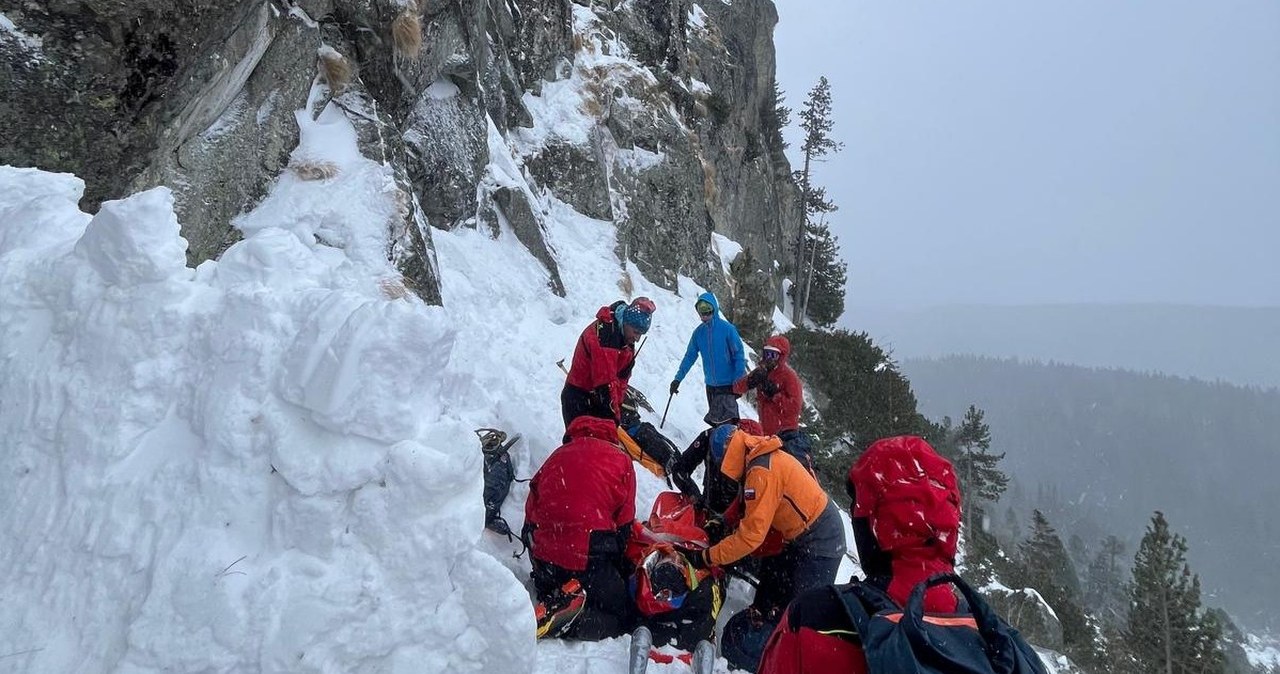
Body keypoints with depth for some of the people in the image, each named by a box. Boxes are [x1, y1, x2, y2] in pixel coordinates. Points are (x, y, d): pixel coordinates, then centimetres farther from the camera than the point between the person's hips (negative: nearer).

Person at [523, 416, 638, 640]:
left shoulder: (557, 456, 14)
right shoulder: (620, 460, 5)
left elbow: (530, 512, 15)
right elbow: (624, 524, 6)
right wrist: (619, 567, 19)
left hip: (544, 557, 4)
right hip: (588, 559, -4)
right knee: (623, 617, 12)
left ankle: (553, 603, 0)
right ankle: (578, 624, -15)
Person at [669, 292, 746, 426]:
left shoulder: (727, 329, -11)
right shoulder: (698, 332, 3)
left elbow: (739, 356, -9)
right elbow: (690, 357, 9)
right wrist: (678, 378, 5)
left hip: (727, 384, -6)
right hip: (711, 384, 6)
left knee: (725, 421, -14)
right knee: (714, 421, 13)